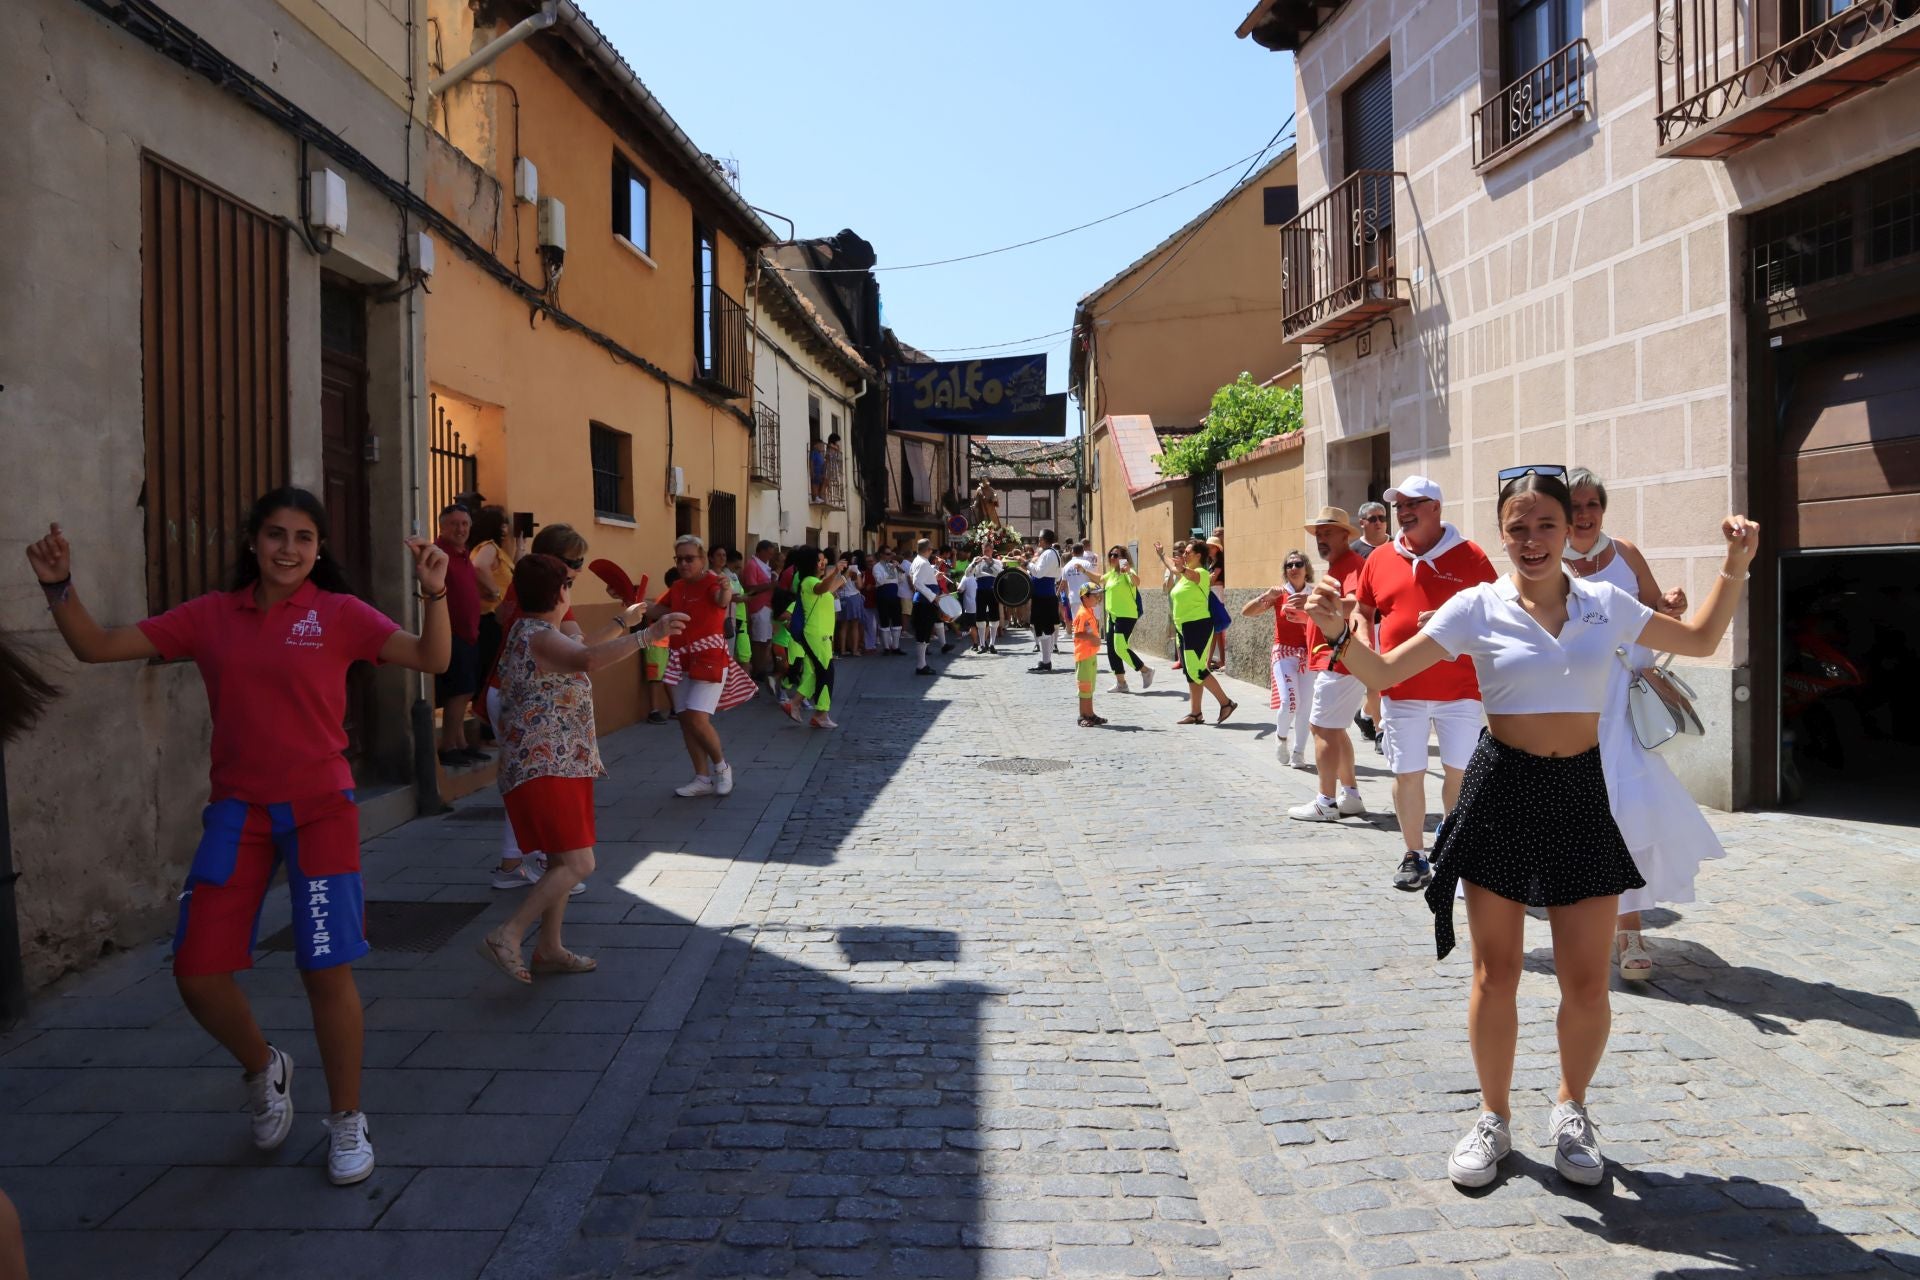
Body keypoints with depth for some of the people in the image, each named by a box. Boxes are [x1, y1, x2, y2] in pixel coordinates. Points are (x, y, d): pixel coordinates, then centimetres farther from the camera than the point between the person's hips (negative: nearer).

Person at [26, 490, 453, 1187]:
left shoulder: (340, 614, -4)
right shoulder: (210, 616, 5)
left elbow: (431, 658, -15)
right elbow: (96, 646, 8)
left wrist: (434, 593, -30)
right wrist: (60, 586, -6)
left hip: (320, 809, -3)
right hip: (238, 810, 3)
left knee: (326, 969, -2)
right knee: (197, 970, 1)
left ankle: (347, 1121, 18)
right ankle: (264, 1070, 33)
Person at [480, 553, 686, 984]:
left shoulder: (532, 632, 17)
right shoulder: (539, 637, -17)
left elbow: (581, 656, 35)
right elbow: (589, 660, -39)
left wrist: (623, 624, 39)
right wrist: (647, 634, -43)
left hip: (558, 767, 11)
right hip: (545, 769, -11)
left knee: (563, 863, 16)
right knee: (577, 864, -14)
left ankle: (549, 949, 23)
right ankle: (506, 937, -13)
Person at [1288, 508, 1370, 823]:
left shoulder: (1352, 564, -12)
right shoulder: (1336, 567, 21)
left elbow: (1357, 603, -32)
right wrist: (1309, 613, 20)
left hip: (1339, 662, -11)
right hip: (1335, 662, 11)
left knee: (1323, 728, -9)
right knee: (1333, 728, 17)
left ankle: (1326, 803, -5)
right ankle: (1350, 796, 23)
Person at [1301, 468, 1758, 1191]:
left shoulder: (1604, 604, 4)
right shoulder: (1479, 608, -5)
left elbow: (1701, 641, 17)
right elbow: (1384, 672, -9)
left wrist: (1736, 566, 8)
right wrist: (1339, 634, -27)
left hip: (1581, 795, 2)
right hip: (1502, 792, -2)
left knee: (1587, 982, 4)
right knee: (1496, 974, 6)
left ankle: (1571, 1111, 31)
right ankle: (1493, 1119, 25)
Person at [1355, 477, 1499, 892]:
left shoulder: (1470, 556, 0)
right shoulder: (1379, 560, 7)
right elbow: (1363, 614, 17)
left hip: (1459, 689, -2)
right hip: (1399, 690, 2)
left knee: (1459, 771, 3)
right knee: (1407, 774, 6)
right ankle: (1415, 855, 20)